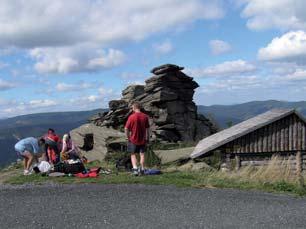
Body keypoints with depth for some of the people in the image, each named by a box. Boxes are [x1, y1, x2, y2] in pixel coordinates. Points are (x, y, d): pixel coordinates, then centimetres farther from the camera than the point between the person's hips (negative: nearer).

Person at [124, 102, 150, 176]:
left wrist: (128, 138, 3)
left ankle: (135, 168, -5)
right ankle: (142, 169, 16)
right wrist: (147, 138, 12)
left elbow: (126, 128, -11)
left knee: (133, 154, 9)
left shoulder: (131, 117, -14)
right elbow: (148, 128, 2)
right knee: (142, 154, 13)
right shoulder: (145, 116, -4)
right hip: (143, 139, 3)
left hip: (133, 139, -3)